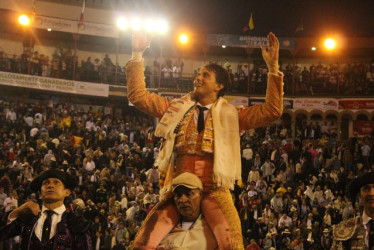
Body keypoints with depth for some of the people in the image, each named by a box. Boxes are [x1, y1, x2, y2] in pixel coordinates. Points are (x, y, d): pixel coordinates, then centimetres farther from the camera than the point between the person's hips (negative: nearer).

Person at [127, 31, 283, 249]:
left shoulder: (231, 115, 12)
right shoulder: (177, 109, 18)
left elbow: (272, 111, 4)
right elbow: (138, 96, 16)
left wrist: (273, 68, -3)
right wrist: (137, 55, 11)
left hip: (214, 191, -2)